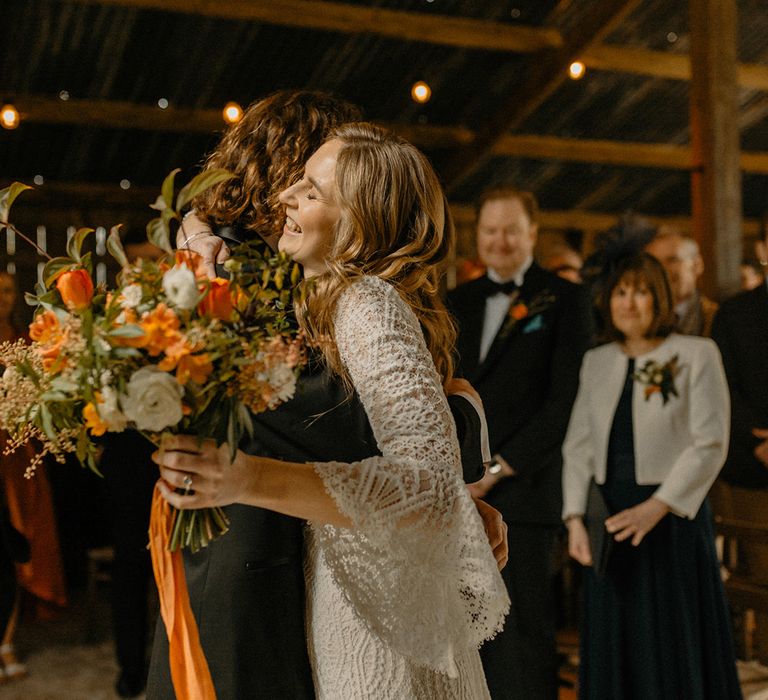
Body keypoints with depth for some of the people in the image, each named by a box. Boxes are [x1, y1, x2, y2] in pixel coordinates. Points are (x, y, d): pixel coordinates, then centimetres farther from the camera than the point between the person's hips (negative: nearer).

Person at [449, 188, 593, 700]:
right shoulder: (459, 302, 17)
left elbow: (566, 398, -7)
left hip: (523, 491, -4)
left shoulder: (565, 299, 1)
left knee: (523, 636, 0)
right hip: (458, 495, 5)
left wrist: (500, 467, -11)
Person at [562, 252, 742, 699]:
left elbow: (710, 444, -9)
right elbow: (578, 445, 7)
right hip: (609, 520, 4)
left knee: (676, 651, 4)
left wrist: (657, 506, -18)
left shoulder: (697, 355, -2)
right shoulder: (596, 362, 11)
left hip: (674, 518, -4)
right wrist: (575, 519, -4)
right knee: (614, 652, 10)